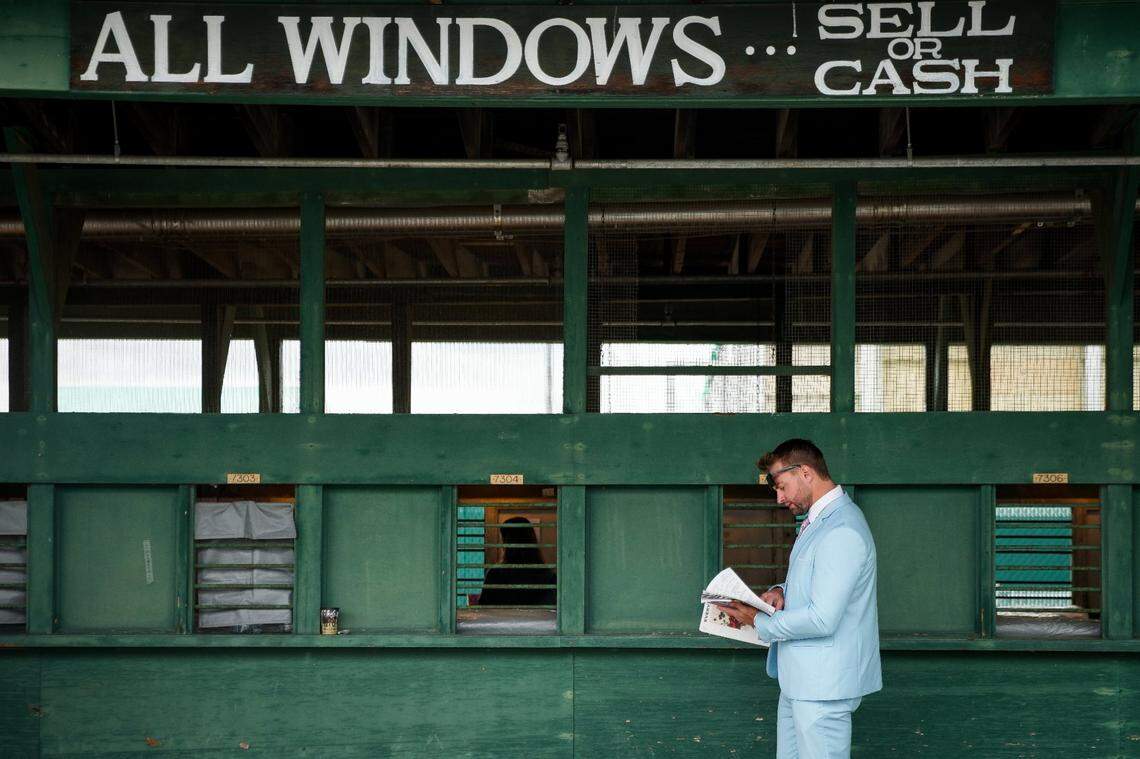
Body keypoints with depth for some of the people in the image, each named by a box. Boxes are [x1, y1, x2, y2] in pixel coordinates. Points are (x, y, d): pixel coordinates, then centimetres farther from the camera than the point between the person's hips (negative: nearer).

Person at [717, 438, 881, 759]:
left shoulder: (842, 531, -21)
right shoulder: (817, 521, 13)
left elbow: (822, 619, -25)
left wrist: (759, 622, -13)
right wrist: (781, 591, 3)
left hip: (824, 684, -10)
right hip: (799, 677, 10)